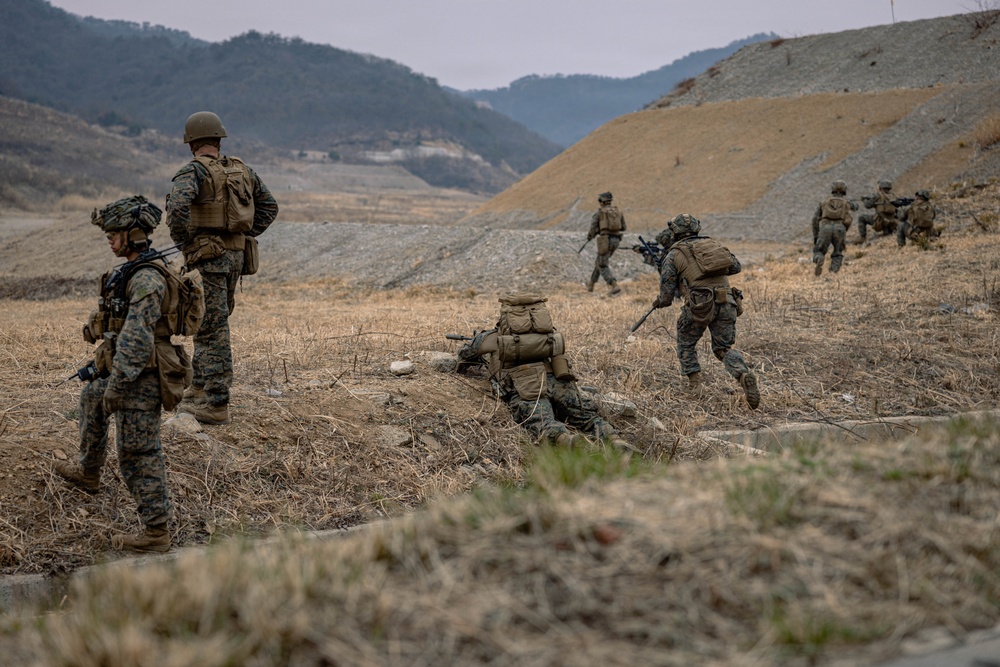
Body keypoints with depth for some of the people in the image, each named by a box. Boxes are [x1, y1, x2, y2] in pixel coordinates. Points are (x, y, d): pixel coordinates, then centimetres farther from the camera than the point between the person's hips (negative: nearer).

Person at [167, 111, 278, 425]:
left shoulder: (194, 171, -9)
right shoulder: (241, 170, 12)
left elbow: (177, 207, -27)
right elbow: (269, 205, 20)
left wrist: (184, 242, -12)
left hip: (208, 256, -7)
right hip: (237, 255, 7)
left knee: (212, 330, -4)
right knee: (212, 324, 19)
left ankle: (216, 404, -2)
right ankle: (201, 388, 28)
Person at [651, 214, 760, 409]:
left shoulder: (673, 255, 7)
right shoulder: (714, 243, 19)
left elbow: (666, 295, 5)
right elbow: (736, 266, 30)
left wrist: (658, 303, 27)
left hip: (700, 306, -3)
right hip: (727, 303, 4)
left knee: (686, 344, 23)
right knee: (724, 348, 15)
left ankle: (694, 384, 13)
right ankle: (744, 375, -13)